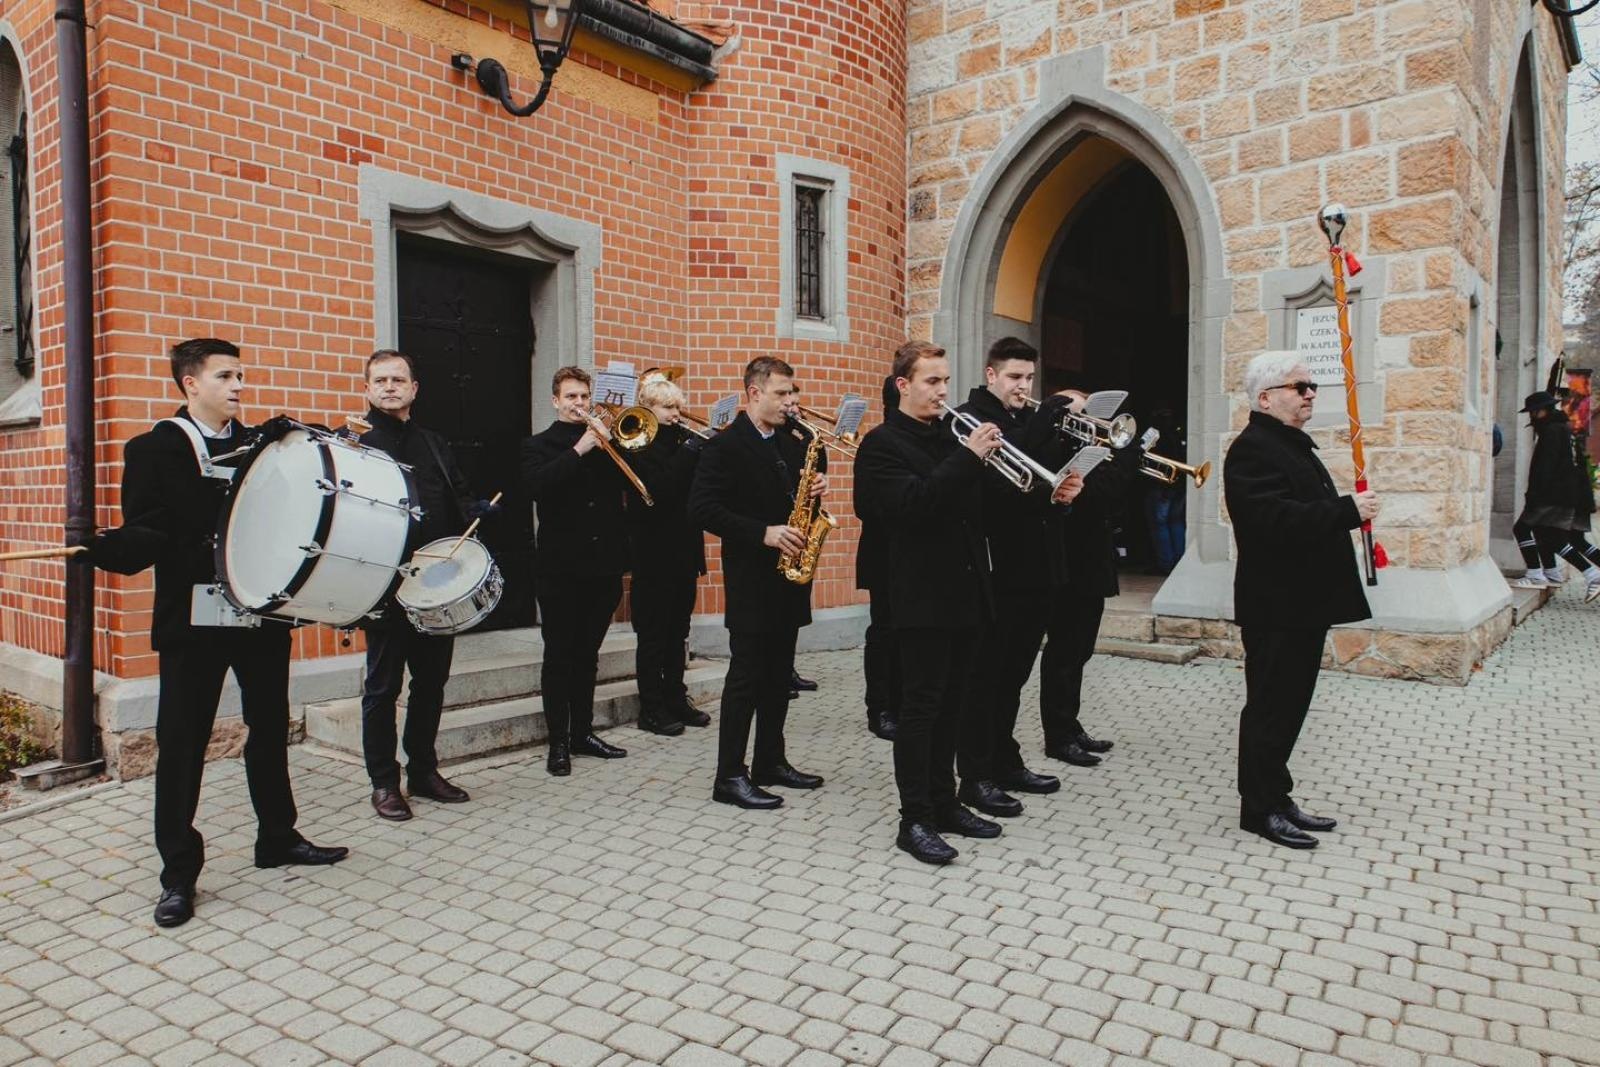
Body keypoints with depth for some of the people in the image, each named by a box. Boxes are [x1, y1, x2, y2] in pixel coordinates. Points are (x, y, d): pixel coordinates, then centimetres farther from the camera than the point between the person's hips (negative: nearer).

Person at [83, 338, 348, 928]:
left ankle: (278, 836, 31)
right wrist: (100, 547, -29)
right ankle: (178, 873, 14)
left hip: (263, 611, 4)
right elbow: (146, 536, -10)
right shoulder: (153, 450, -2)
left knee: (270, 729, 15)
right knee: (182, 744, 2)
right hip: (193, 619, -4)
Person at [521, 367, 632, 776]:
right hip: (559, 566, -4)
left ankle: (583, 733, 23)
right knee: (558, 655, 1)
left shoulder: (606, 441, 14)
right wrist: (579, 449, -20)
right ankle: (558, 742, 9)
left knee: (587, 654, 13)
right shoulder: (538, 446, 4)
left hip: (603, 564, 4)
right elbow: (537, 485, -19)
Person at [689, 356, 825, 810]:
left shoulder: (792, 439, 12)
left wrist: (816, 482, -1)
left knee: (778, 674, 13)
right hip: (751, 577, -7)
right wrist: (763, 533, -23)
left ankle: (770, 762, 25)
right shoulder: (725, 445, -10)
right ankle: (730, 777, 5)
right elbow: (702, 509, -18)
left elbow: (807, 471, 23)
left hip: (789, 572, 7)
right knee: (746, 674, -4)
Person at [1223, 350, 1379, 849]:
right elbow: (1276, 519, -28)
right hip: (1275, 606, -10)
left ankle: (1276, 797, 26)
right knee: (1270, 707, -1)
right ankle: (1259, 808, 9)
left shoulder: (1295, 444, 18)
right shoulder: (1252, 450, -15)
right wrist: (1349, 510, -24)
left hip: (1304, 602, 10)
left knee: (1288, 705, 15)